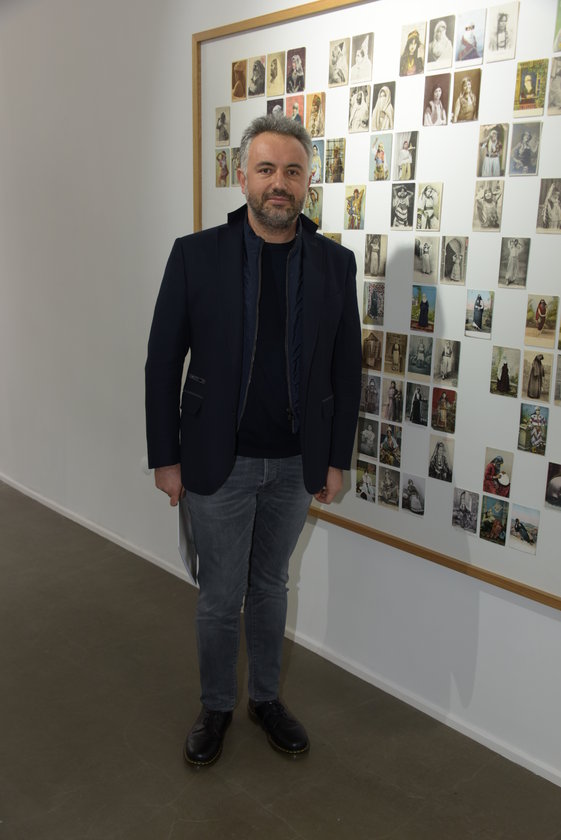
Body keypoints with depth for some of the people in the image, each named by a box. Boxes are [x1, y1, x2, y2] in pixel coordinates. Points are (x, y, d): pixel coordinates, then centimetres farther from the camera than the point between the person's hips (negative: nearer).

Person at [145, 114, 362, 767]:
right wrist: (165, 458, -5)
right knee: (220, 597, 12)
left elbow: (346, 368, 3)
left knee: (270, 586, 19)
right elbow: (163, 363, -4)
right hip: (219, 462, -2)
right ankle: (215, 706, 35)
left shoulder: (335, 263, -1)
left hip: (295, 466, 2)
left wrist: (336, 460, 3)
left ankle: (266, 697, 40)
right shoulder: (196, 255, -8)